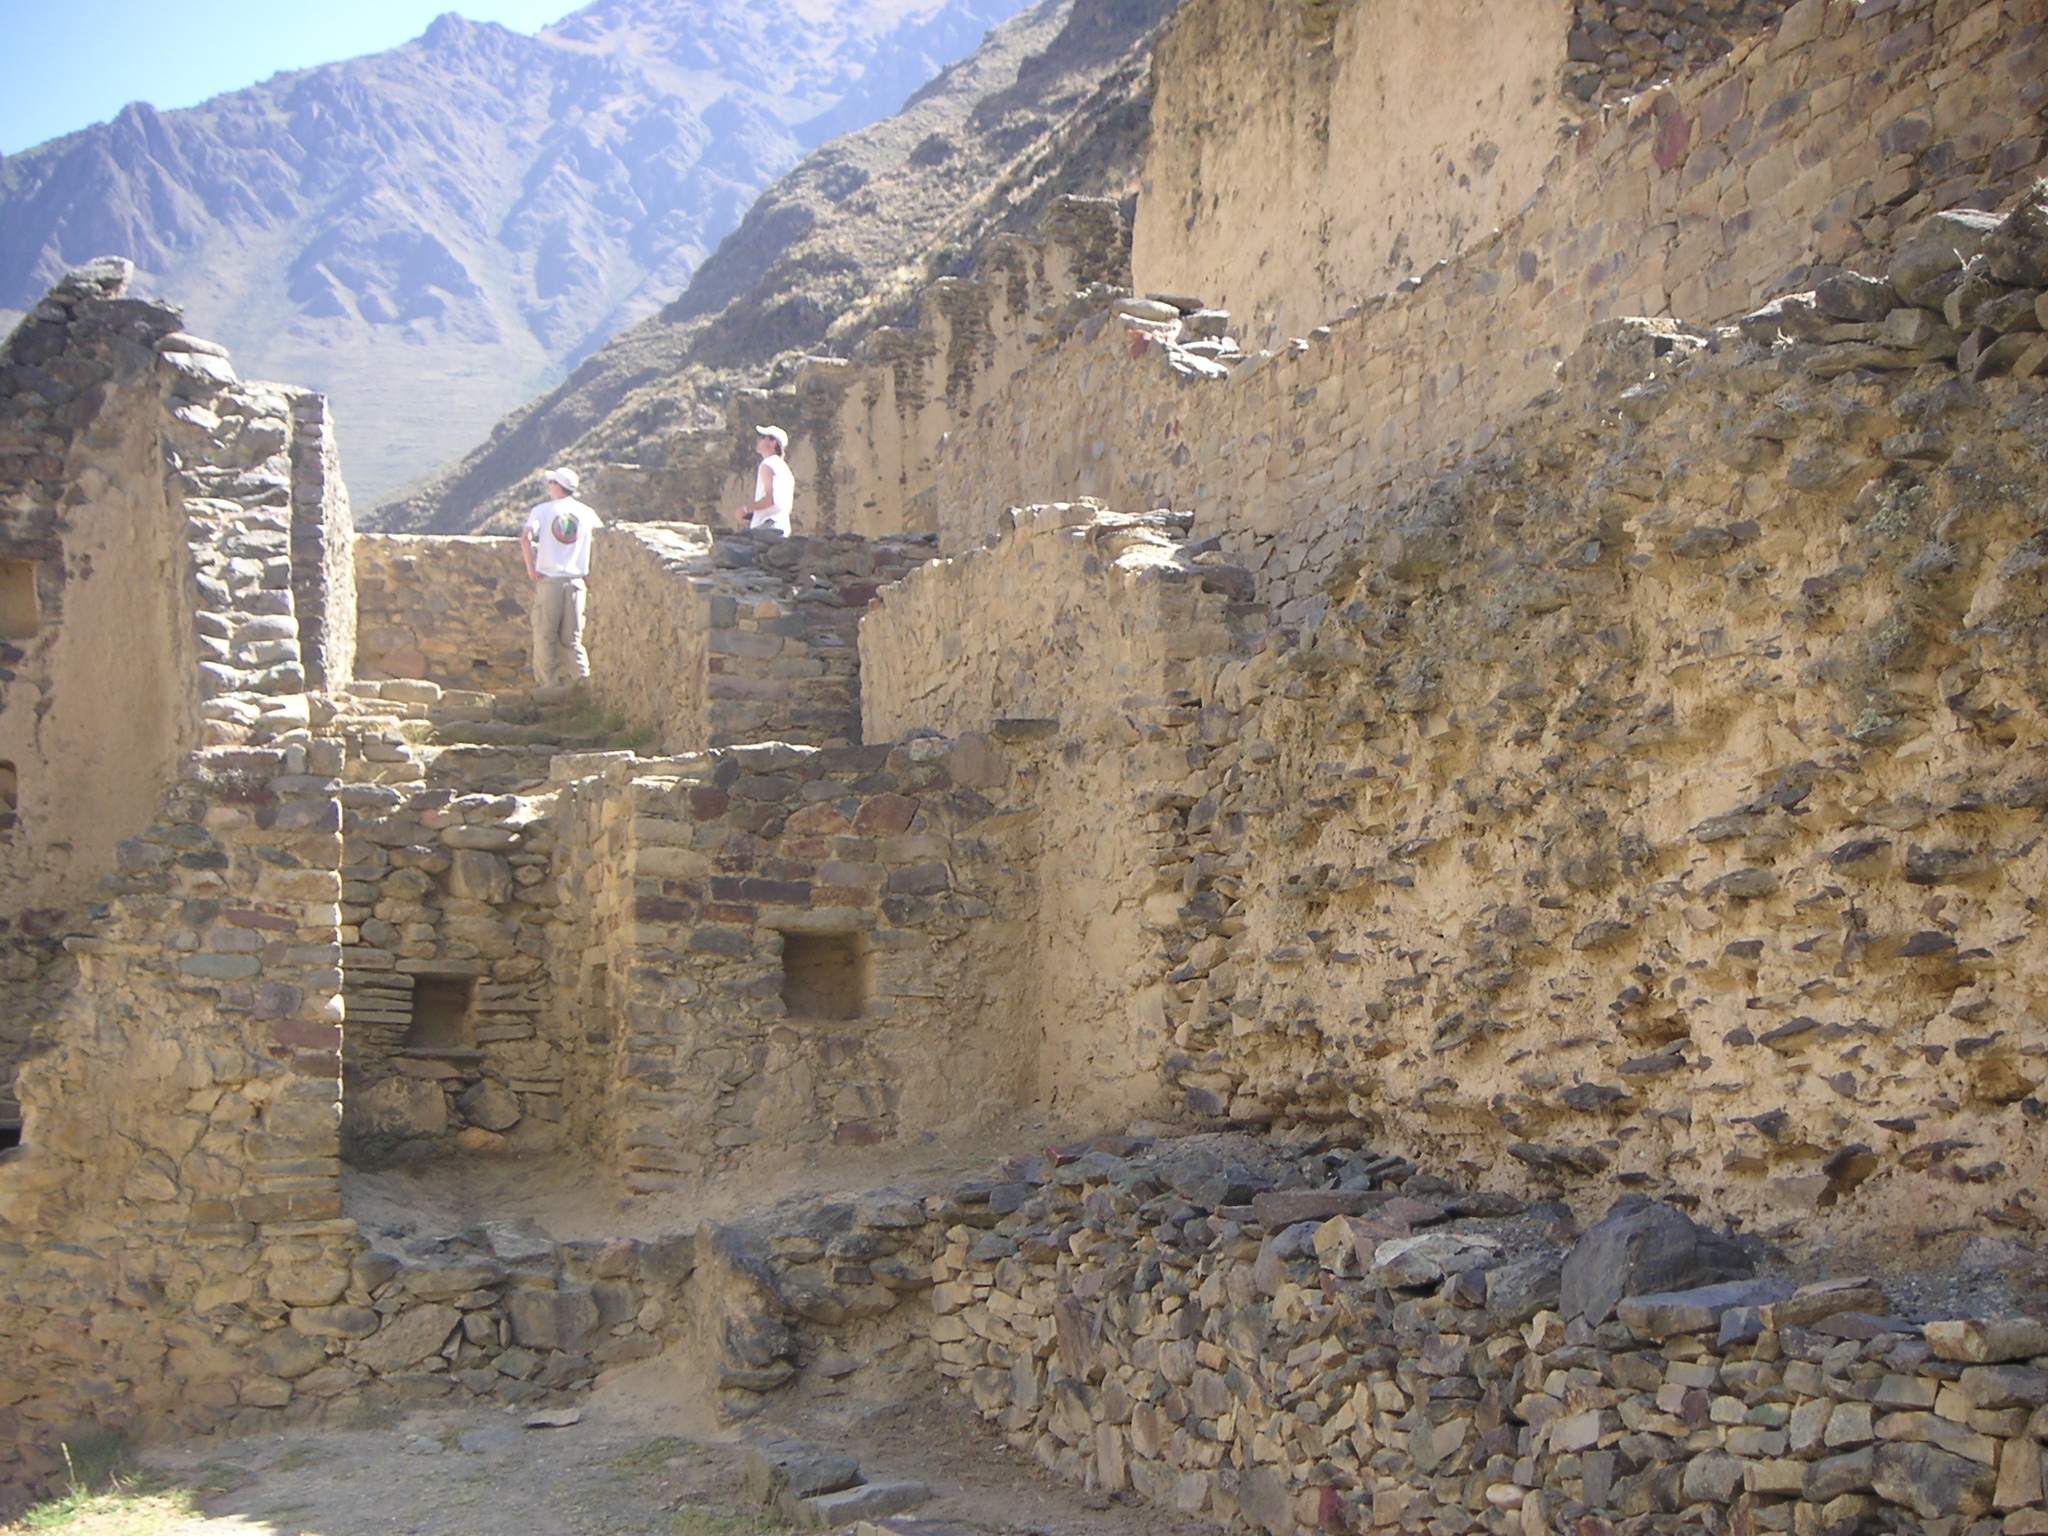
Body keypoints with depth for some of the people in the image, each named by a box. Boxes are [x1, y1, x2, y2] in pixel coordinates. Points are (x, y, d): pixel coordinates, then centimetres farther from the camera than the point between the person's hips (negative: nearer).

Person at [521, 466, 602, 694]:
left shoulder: (542, 510, 0)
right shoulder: (586, 512, 9)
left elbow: (525, 538, -13)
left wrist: (530, 568, -6)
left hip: (548, 579, -3)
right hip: (575, 580, 3)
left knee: (545, 634, 3)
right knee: (571, 636, 8)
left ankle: (547, 682, 1)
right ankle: (580, 675, -5)